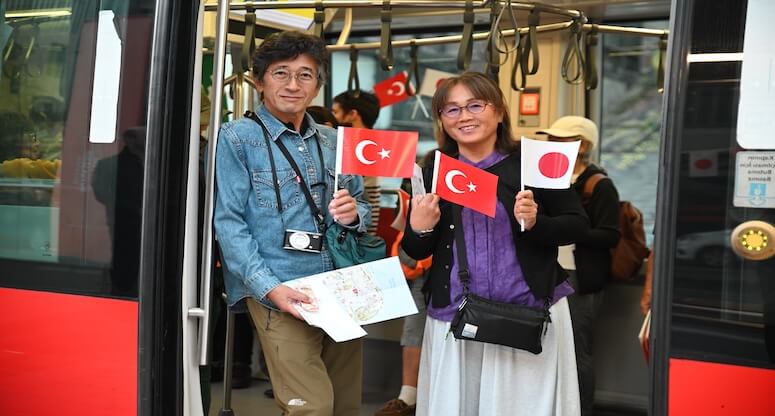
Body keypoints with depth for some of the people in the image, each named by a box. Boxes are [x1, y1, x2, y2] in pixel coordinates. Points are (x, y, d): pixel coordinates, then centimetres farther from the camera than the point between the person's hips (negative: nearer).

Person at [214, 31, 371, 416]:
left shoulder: (333, 141, 15)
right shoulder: (238, 138, 0)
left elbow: (361, 207, 23)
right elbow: (229, 222, -8)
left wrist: (353, 214, -3)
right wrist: (269, 287, -20)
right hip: (280, 294, -5)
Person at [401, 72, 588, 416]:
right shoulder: (432, 174, 6)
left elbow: (578, 223, 0)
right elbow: (416, 253, 10)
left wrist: (535, 223, -18)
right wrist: (419, 229, -11)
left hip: (530, 315, -2)